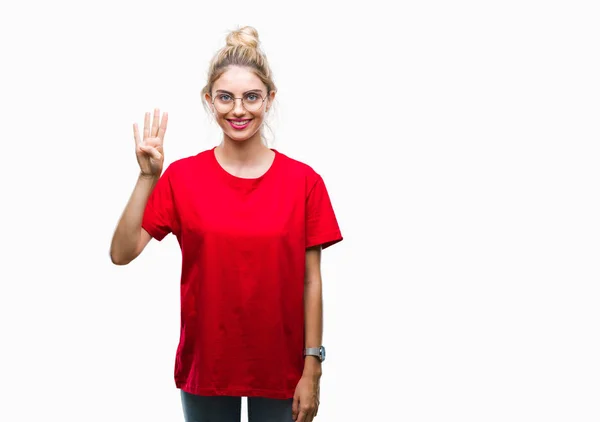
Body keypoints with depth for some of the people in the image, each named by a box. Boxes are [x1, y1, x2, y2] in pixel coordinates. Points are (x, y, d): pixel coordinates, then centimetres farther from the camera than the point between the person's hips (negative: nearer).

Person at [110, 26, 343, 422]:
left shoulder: (304, 181, -6)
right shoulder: (182, 177, -5)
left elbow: (311, 282, -4)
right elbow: (122, 253, -12)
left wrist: (312, 370, -5)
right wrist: (148, 178, -21)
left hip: (280, 366, 0)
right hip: (206, 363, 1)